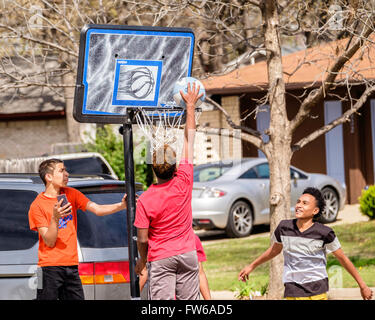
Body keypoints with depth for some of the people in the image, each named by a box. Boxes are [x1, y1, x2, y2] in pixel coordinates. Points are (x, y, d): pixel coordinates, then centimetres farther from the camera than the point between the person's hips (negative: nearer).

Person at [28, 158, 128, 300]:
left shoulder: (71, 194, 9)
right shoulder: (37, 206, -7)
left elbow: (97, 209, -3)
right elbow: (49, 242, -10)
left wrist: (121, 205, -19)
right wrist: (55, 218, -26)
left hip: (71, 265, 5)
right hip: (50, 267, -5)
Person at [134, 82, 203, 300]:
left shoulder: (145, 200, -13)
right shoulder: (183, 182, -7)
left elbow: (142, 239, -9)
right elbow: (190, 139, 3)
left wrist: (142, 260, 10)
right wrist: (191, 106, 11)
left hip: (160, 258, -3)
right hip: (187, 253, 3)